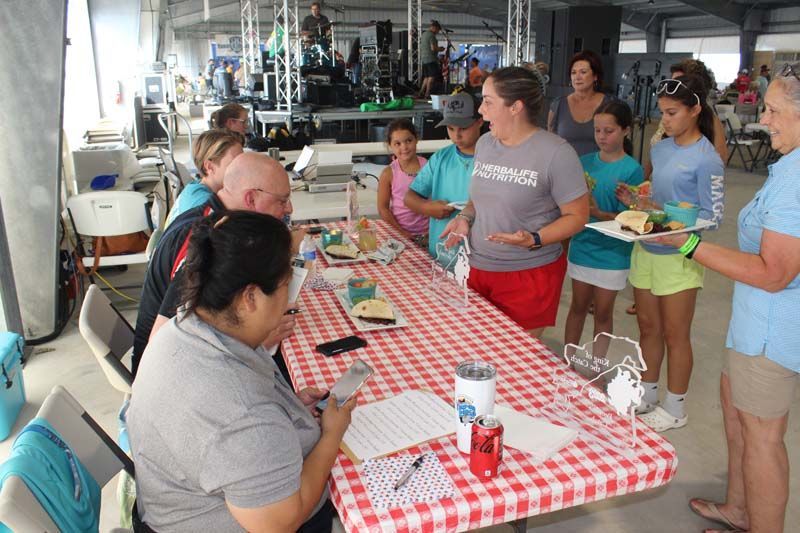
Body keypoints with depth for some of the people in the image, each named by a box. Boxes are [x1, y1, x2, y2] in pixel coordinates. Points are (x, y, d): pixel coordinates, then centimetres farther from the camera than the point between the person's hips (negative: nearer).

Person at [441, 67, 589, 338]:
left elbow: (577, 216, -10)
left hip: (529, 275, -6)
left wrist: (534, 240, -24)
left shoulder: (556, 153, -14)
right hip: (478, 268, 6)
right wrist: (465, 218, 0)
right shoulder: (484, 143, 6)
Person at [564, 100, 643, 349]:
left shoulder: (631, 170, -12)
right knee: (578, 305, 17)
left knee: (603, 312, 11)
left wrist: (599, 214, -31)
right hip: (582, 246, 4)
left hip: (612, 254, -4)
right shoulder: (586, 162, 0)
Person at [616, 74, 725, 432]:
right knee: (647, 326, 17)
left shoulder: (706, 159, -15)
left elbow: (713, 216, -15)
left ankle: (675, 409, 24)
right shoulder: (661, 148, 6)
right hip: (646, 248, 7)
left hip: (678, 256, -7)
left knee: (675, 335, 7)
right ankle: (647, 395, 35)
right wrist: (635, 200, -4)